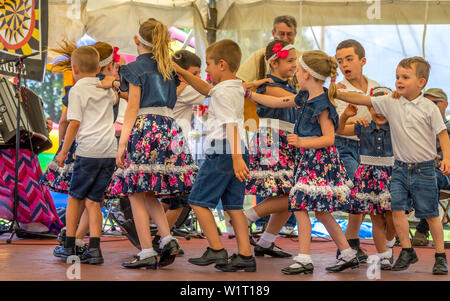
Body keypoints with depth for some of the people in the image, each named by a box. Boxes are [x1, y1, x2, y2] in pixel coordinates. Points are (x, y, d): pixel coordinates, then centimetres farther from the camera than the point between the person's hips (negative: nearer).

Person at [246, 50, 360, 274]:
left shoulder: (322, 104, -16)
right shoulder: (306, 98, 12)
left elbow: (329, 138, -19)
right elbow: (278, 102, 21)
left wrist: (302, 143, -26)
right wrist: (249, 94, 21)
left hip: (319, 159, -9)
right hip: (308, 158, 9)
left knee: (300, 205, -10)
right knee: (321, 211, 11)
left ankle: (304, 259, -7)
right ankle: (348, 254, 18)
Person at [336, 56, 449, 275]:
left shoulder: (429, 108, -7)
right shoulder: (391, 103, 1)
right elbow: (363, 100, 0)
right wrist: (337, 94, -7)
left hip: (424, 169, -3)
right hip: (400, 167, 3)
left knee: (431, 214, 3)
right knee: (397, 209, -5)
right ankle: (407, 251, 11)